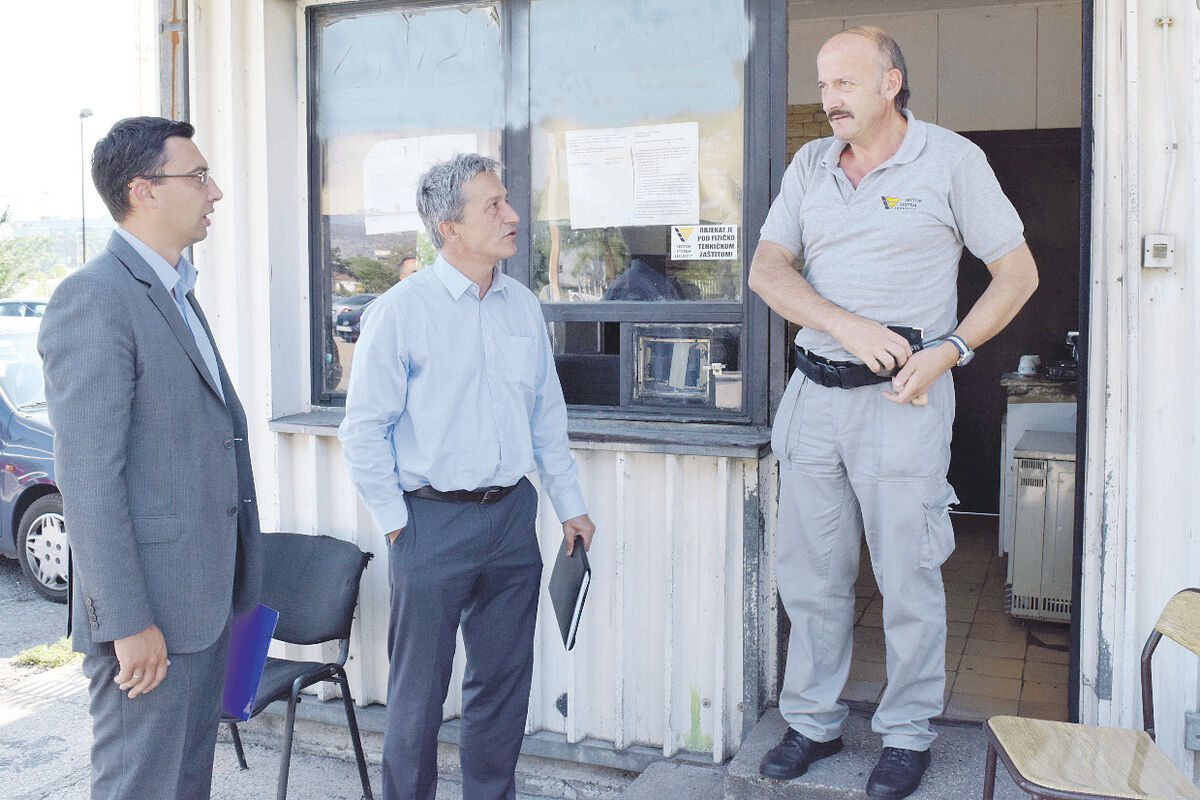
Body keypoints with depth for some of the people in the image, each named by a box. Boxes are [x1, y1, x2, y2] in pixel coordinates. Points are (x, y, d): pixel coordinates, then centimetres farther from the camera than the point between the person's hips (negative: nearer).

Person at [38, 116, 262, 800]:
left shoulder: (177, 294, 15)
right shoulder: (94, 299, -16)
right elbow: (89, 480, -20)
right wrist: (127, 624, -20)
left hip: (205, 601, 9)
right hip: (149, 613, -9)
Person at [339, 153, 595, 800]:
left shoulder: (523, 306, 8)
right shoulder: (401, 310, -9)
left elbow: (547, 417, 14)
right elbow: (363, 429, -7)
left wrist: (570, 505, 13)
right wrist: (396, 522, -7)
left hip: (512, 515, 5)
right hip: (433, 521, -5)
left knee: (504, 680, 15)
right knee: (418, 693, 7)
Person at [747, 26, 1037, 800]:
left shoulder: (951, 159, -2)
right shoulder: (810, 165, 10)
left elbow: (1018, 272, 0)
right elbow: (766, 269, 3)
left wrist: (948, 351, -12)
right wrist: (847, 324, -12)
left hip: (903, 397, -4)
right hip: (815, 390, 5)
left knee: (909, 576, 3)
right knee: (810, 571, 10)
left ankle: (908, 734, 21)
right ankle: (814, 722, 25)